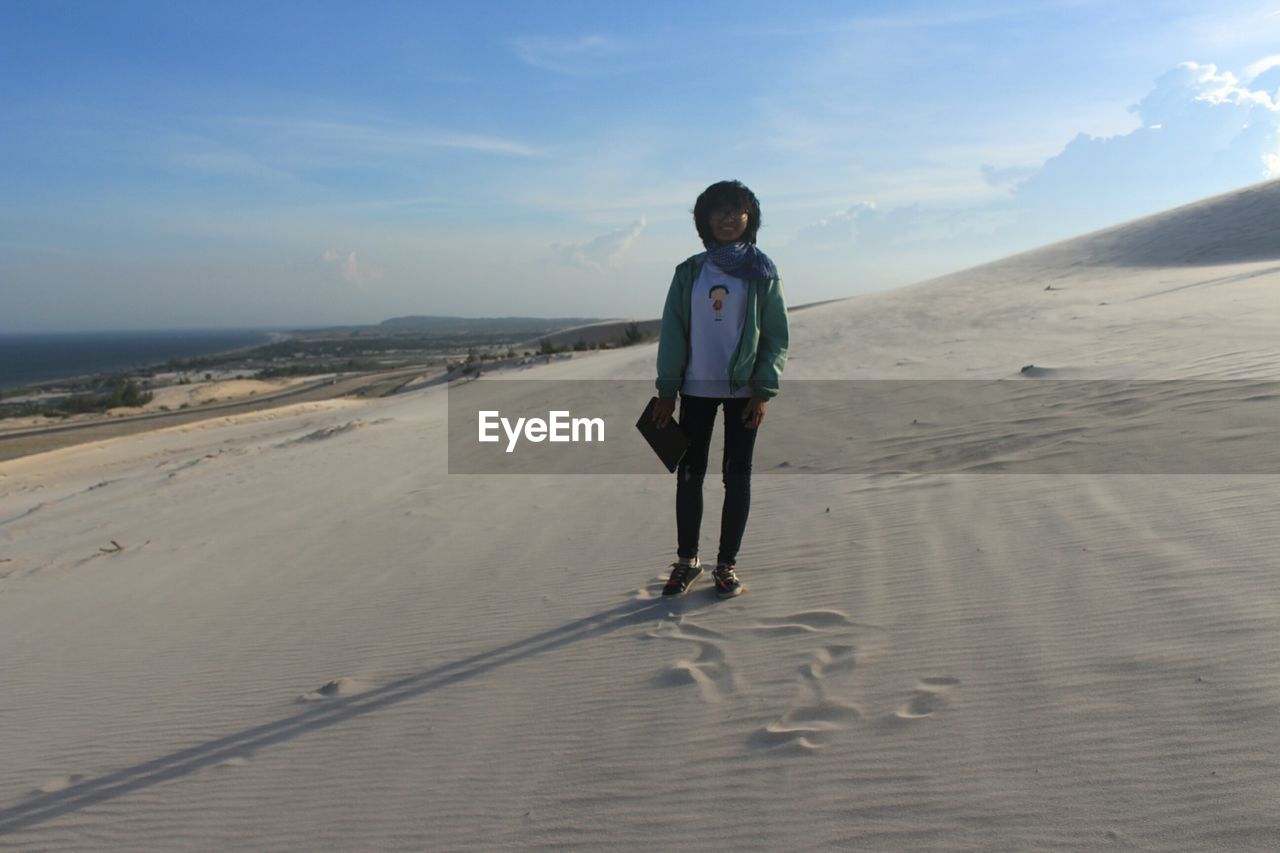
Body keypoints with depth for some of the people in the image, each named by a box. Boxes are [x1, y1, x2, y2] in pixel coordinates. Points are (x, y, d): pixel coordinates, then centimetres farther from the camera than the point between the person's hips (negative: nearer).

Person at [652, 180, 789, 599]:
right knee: (689, 474, 6)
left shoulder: (762, 271, 2)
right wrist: (666, 390, -3)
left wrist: (763, 391, -10)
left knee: (737, 476, 5)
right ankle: (686, 560, 20)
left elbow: (776, 335, -1)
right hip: (696, 389, 2)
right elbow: (672, 331, 3)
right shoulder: (689, 272, 5)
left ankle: (727, 565, 16)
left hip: (742, 390, -1)